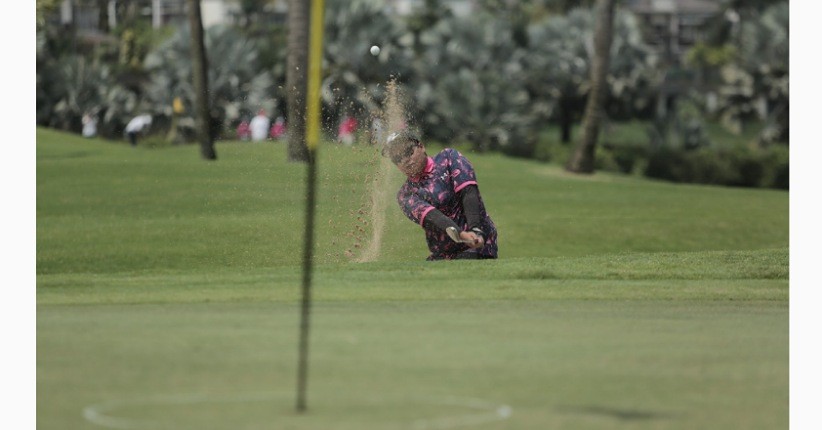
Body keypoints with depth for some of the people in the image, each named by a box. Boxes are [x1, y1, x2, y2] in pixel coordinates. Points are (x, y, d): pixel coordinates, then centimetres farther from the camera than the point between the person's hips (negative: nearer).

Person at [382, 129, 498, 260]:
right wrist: (461, 234, -36)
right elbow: (431, 215, -15)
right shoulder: (405, 195, 5)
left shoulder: (449, 158, 5)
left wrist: (475, 230, -27)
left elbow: (469, 193, -9)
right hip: (442, 255, 4)